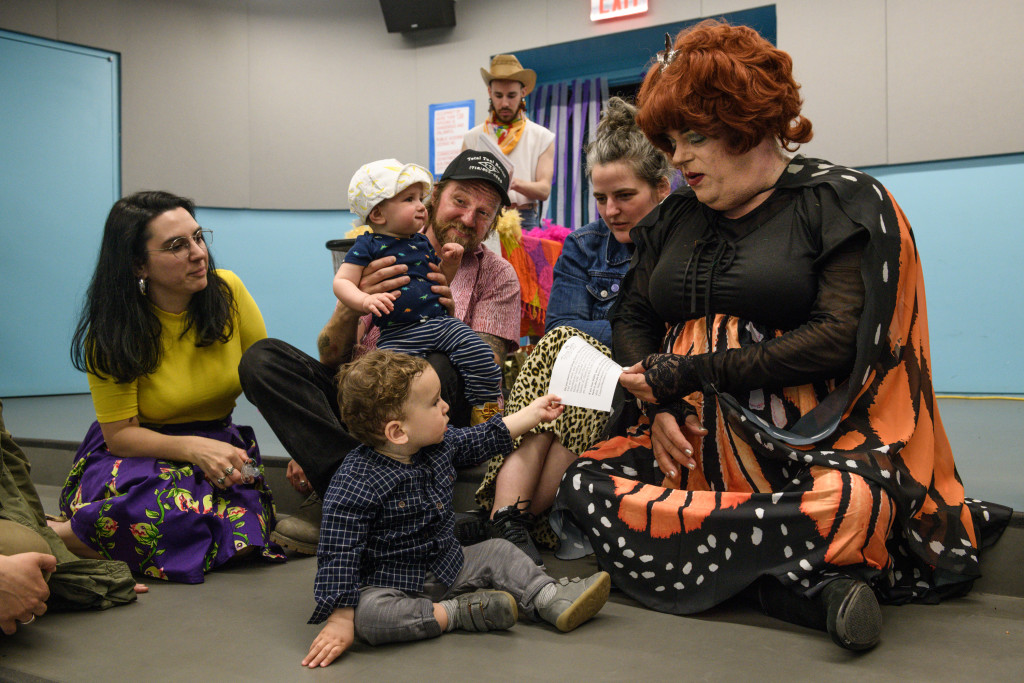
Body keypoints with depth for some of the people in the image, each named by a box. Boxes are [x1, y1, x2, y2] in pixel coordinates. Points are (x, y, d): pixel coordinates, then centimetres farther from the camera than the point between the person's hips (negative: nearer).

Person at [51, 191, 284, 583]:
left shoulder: (227, 291, -8)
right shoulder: (113, 332, -13)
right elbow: (119, 434, -11)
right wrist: (192, 448, -28)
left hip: (218, 444, 4)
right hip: (136, 454, -3)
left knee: (240, 523, -29)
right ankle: (59, 534, -10)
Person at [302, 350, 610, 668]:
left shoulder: (441, 444, -2)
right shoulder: (353, 485, -26)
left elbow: (483, 439, 18)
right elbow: (338, 557, -24)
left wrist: (533, 412, 24)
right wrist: (340, 620, -29)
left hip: (448, 567, 7)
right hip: (389, 584, -7)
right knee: (367, 614, -35)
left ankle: (552, 599, -9)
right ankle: (453, 613, -21)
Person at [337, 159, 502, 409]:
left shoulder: (422, 243, 18)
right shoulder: (367, 246, 0)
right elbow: (341, 282, -8)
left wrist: (450, 263, 8)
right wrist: (365, 300, -28)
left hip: (441, 322, 5)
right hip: (397, 335, -5)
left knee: (481, 356, -12)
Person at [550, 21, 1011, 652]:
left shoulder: (843, 201, 0)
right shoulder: (674, 218, 16)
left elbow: (842, 336, -12)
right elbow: (633, 319, 18)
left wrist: (692, 374, -15)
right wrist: (659, 409, -3)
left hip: (803, 443, -6)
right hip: (691, 442, 7)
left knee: (852, 507, -39)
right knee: (583, 488, -22)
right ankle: (806, 581, -21)